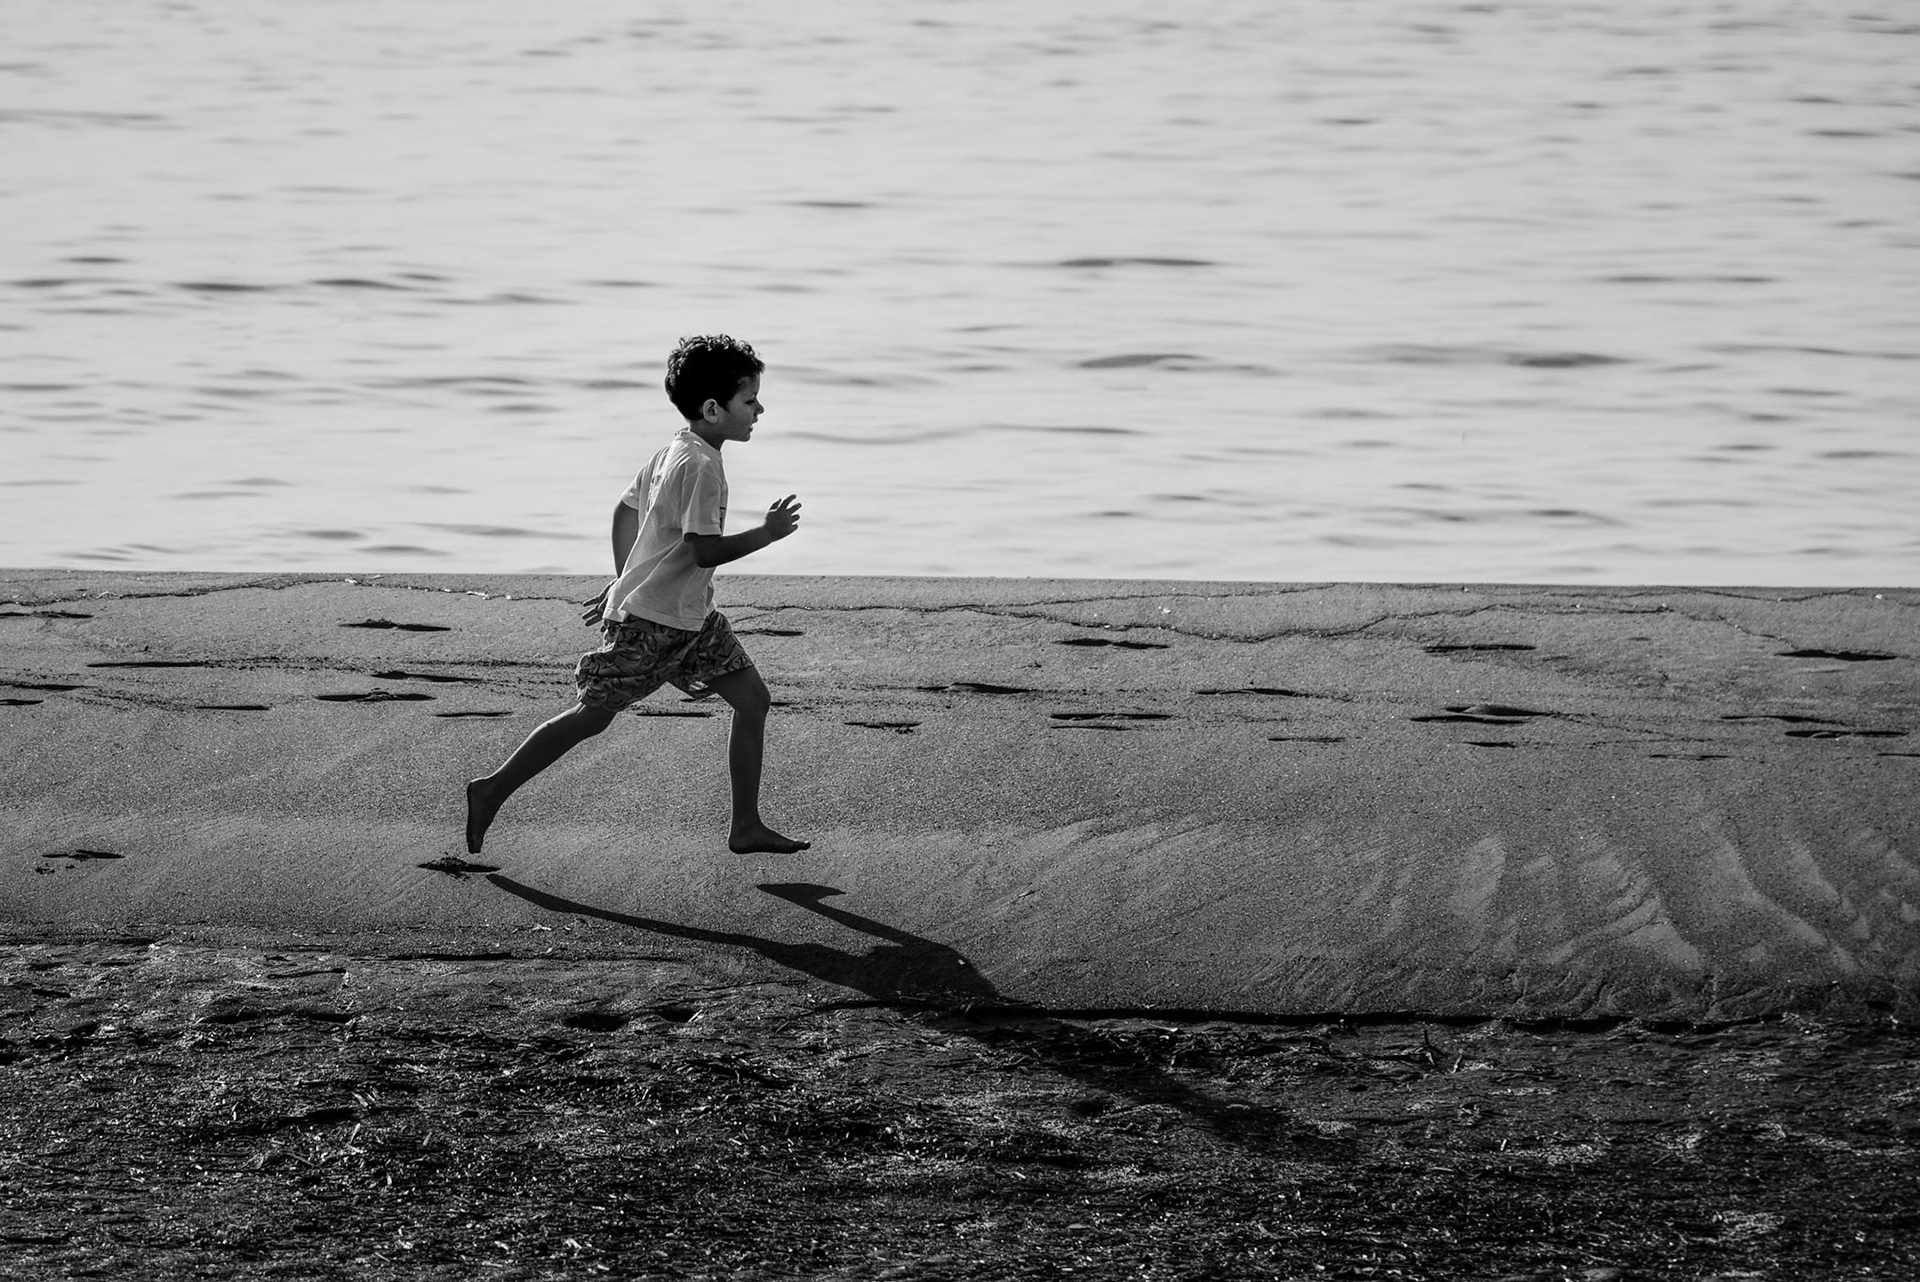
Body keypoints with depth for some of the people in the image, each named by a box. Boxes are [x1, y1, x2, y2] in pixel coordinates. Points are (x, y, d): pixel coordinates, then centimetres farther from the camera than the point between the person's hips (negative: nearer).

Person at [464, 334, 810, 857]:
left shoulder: (673, 452, 9)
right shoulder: (700, 467, -21)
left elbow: (626, 511, 19)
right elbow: (703, 549, -26)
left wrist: (624, 582, 27)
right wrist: (766, 533, -16)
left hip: (692, 616, 10)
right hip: (650, 622, -10)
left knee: (752, 697, 5)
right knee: (592, 715, -1)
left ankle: (747, 828, 9)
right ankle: (491, 792, 11)